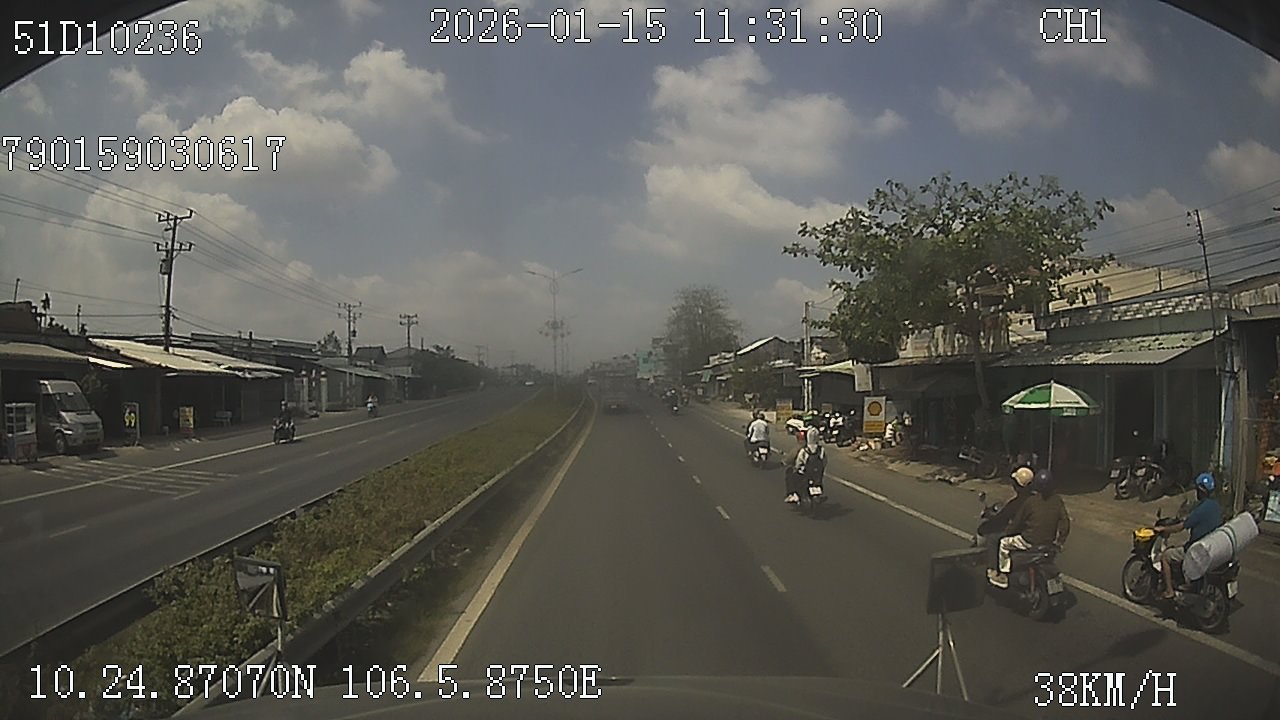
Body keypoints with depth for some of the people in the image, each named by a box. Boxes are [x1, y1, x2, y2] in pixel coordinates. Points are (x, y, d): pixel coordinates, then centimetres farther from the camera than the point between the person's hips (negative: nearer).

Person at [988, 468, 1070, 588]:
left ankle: (1002, 577, 17)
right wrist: (1060, 541, 12)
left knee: (1004, 543, 15)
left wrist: (1010, 533, 15)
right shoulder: (1057, 500, -2)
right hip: (1050, 542, 6)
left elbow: (1016, 522, -4)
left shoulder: (1029, 501, -14)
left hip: (1030, 541, -6)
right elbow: (1065, 521, 1)